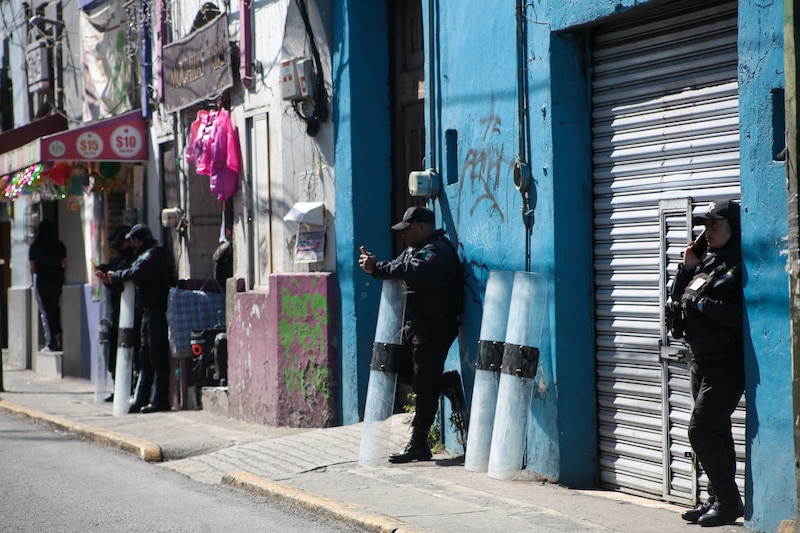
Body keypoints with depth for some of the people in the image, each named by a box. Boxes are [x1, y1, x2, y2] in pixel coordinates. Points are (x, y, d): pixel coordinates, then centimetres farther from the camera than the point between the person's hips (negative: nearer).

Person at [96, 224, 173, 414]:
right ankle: (141, 399, 15)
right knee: (145, 356, 12)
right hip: (149, 311, 11)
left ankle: (159, 400, -6)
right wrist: (110, 279, 16)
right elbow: (137, 276, 19)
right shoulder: (148, 254, 20)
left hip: (156, 311, -11)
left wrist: (114, 276, -8)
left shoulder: (153, 255, -13)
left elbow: (135, 274, -24)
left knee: (157, 356, -8)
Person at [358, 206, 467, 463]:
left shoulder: (438, 251, -15)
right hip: (414, 324, 10)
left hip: (434, 328, -10)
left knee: (424, 386, -6)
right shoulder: (414, 250, 20)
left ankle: (418, 445, -2)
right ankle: (447, 383, 23)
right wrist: (375, 264, -8)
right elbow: (397, 270, 13)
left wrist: (376, 268, -26)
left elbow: (413, 273, -30)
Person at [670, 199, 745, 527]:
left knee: (702, 429, -12)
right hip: (701, 360, 9)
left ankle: (728, 502, -3)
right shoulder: (706, 261, 13)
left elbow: (741, 315, -22)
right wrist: (687, 268, 3)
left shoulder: (741, 265, -12)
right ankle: (717, 499, 21)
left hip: (727, 361, -8)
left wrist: (704, 304, -16)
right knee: (715, 431, 13)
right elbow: (678, 298, 16)